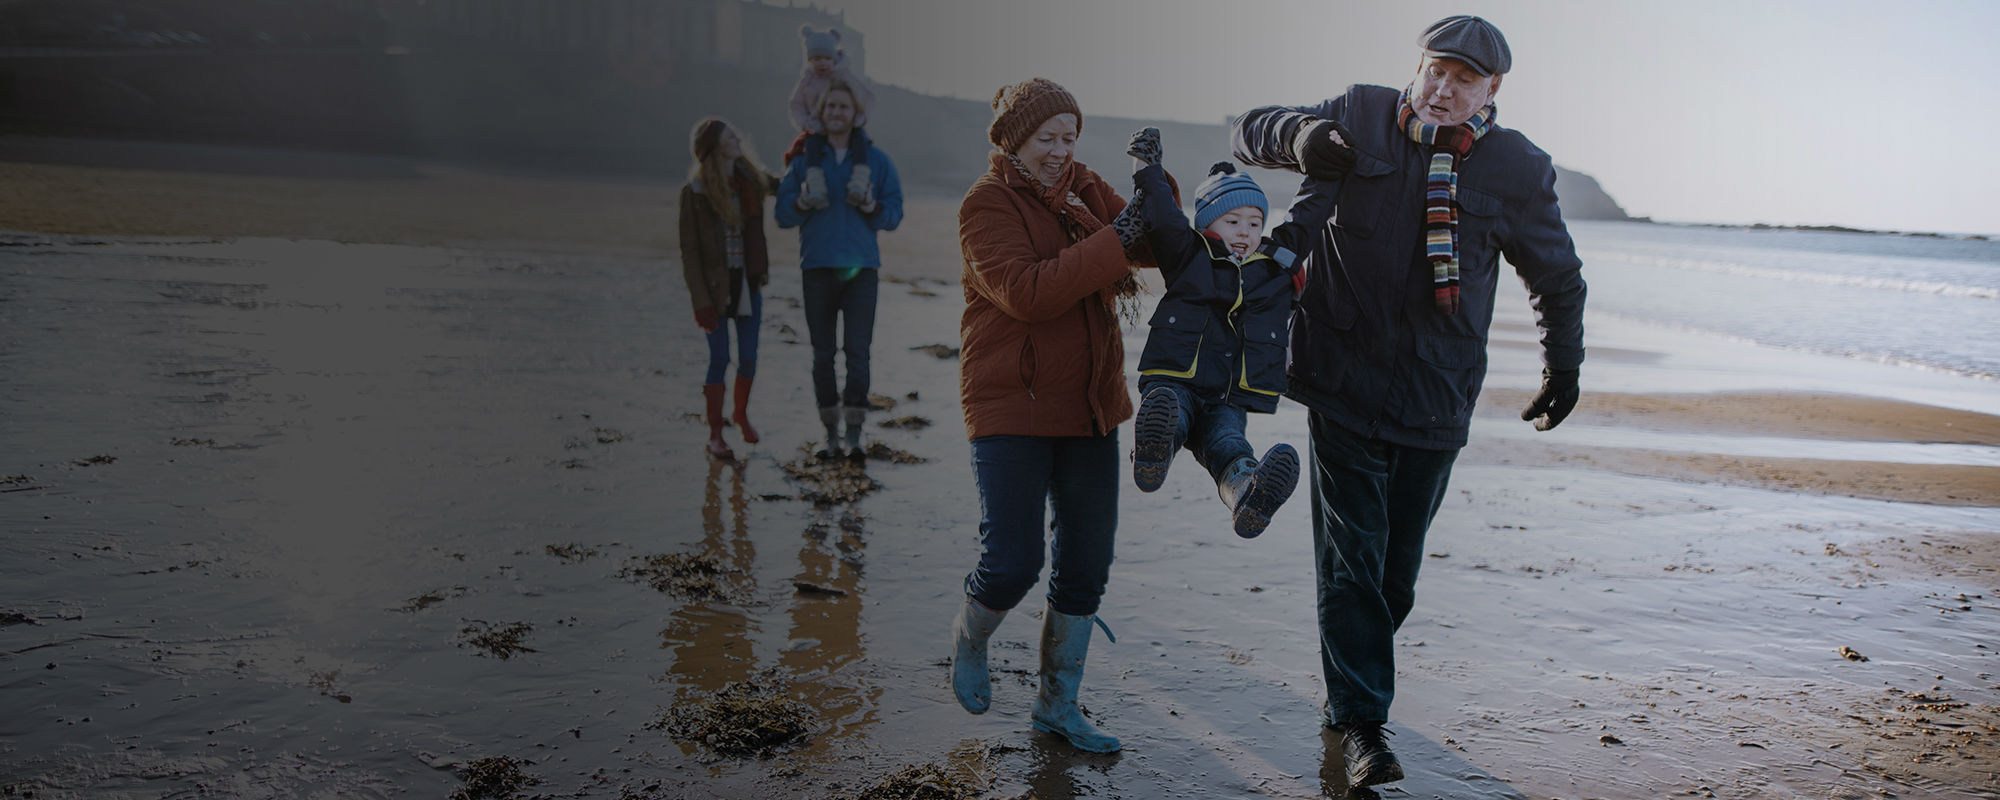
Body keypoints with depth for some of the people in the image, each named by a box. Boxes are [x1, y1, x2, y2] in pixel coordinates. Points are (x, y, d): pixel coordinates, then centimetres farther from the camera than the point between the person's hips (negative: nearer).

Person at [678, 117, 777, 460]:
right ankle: (715, 436, 12)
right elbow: (689, 250, -10)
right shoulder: (694, 192, -12)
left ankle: (741, 414, 37)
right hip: (715, 286, -4)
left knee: (749, 358, 9)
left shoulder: (750, 180, 1)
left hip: (749, 283, 4)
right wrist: (701, 302, -15)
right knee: (720, 360, -3)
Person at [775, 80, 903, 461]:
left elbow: (894, 214, 4)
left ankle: (854, 434, -3)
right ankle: (831, 433, 12)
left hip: (860, 266, -1)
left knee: (857, 350, -7)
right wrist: (803, 203, -14)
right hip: (817, 265, 1)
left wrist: (870, 206, -16)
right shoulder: (805, 159, 9)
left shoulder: (875, 160, 7)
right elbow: (782, 214, 6)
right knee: (822, 353, 4)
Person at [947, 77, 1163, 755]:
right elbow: (1026, 292, -23)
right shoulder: (986, 204, -8)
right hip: (1011, 407, -6)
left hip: (1089, 406, 6)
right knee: (1012, 563, -11)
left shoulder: (1086, 189, 11)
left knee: (1086, 564, 9)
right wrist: (1114, 241, -24)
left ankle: (1057, 704, 25)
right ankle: (968, 643, 24)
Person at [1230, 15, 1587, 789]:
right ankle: (1362, 725, 4)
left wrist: (1563, 366, 21)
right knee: (1351, 561, -4)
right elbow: (1247, 130, 7)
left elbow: (1558, 276, 15)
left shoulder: (1515, 169, 1)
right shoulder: (1359, 118, 1)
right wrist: (1301, 137, -15)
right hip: (1344, 384, -1)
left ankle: (1347, 690, 32)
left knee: (1397, 569, 9)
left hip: (1434, 403, 1)